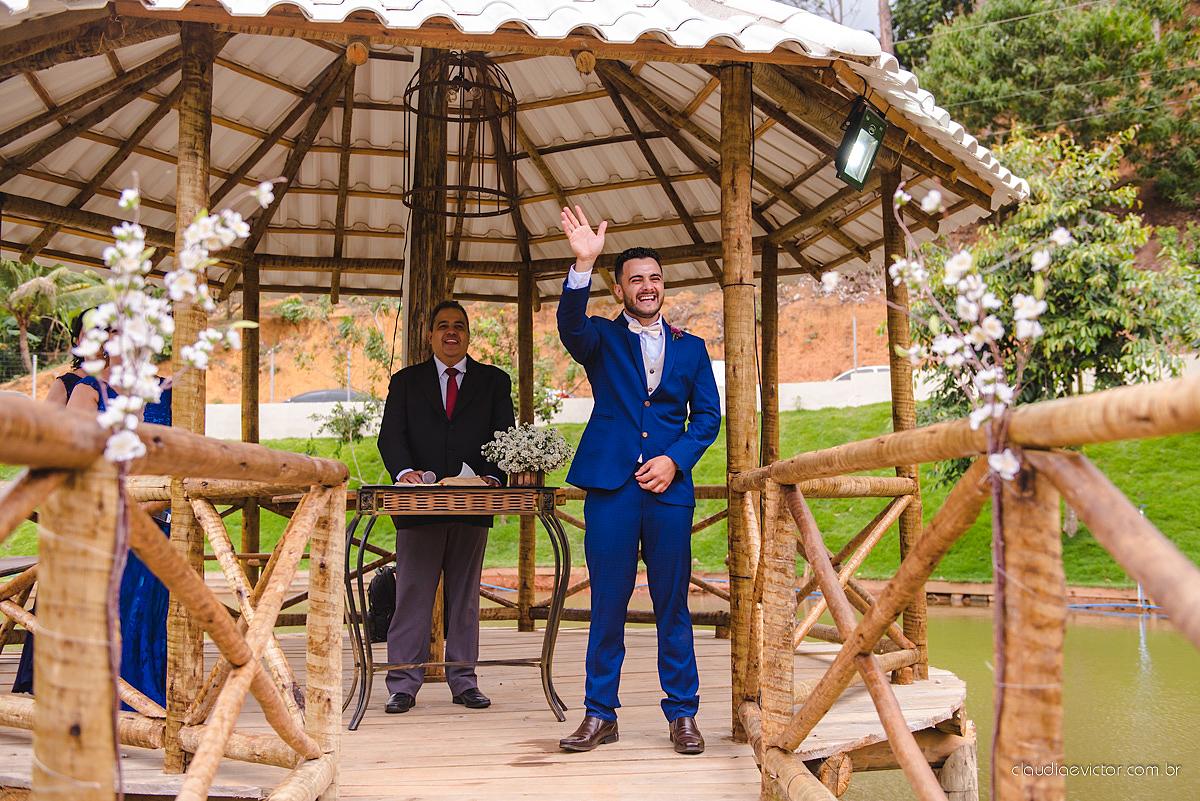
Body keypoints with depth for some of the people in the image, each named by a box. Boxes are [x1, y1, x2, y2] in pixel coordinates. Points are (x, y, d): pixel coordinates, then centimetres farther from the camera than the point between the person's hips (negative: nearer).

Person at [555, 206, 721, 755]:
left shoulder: (690, 348, 15)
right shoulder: (602, 339, 9)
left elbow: (708, 416, 12)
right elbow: (570, 324, -13)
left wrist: (675, 459, -4)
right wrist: (583, 264, -28)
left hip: (669, 487, 1)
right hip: (611, 484, -1)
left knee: (672, 605, 4)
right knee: (607, 605, 3)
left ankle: (682, 714, 14)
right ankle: (600, 715, 12)